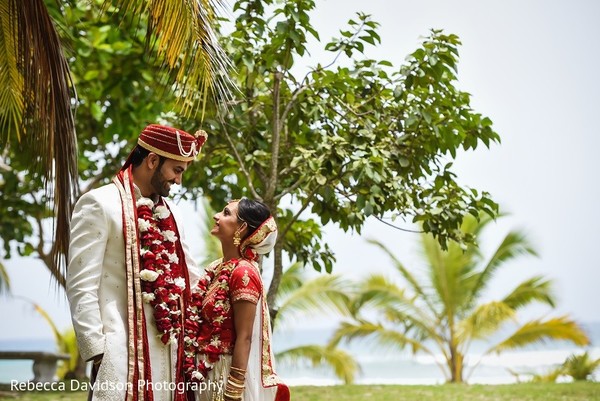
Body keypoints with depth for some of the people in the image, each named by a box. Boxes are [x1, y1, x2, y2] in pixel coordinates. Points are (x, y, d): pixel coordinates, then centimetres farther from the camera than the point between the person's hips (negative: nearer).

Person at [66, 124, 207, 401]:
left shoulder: (169, 213, 17)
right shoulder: (100, 204, -4)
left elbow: (189, 275, 25)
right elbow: (81, 286, -10)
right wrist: (96, 350, -15)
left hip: (169, 346, 7)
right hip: (124, 348, -7)